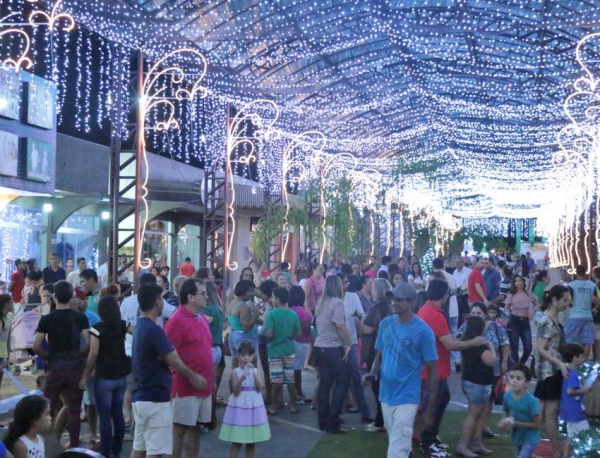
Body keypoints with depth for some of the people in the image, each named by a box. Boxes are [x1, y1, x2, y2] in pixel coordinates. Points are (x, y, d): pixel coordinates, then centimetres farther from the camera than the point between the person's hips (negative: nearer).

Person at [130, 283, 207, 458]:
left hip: (141, 396, 10)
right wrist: (194, 377, -1)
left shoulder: (139, 326, 10)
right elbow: (174, 361, -16)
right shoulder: (154, 330, -20)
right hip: (155, 399, -10)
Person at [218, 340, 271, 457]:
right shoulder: (235, 372, -8)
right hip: (239, 407, -4)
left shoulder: (255, 371, 4)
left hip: (253, 407, 4)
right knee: (236, 442, -1)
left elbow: (260, 387, -10)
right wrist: (241, 379, -30)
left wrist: (254, 373, -18)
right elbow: (236, 392, -14)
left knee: (251, 441, 13)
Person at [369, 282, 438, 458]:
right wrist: (373, 370, -11)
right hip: (386, 395, 5)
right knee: (394, 442, 19)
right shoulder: (386, 323, 1)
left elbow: (432, 370, -9)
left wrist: (431, 408, -9)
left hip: (406, 398, -5)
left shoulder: (423, 331, -13)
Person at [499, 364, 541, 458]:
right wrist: (503, 422, -16)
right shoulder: (507, 396, -12)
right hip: (517, 437, 6)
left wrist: (516, 423, -27)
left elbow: (537, 425, -21)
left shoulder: (531, 401, -27)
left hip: (529, 439, -6)